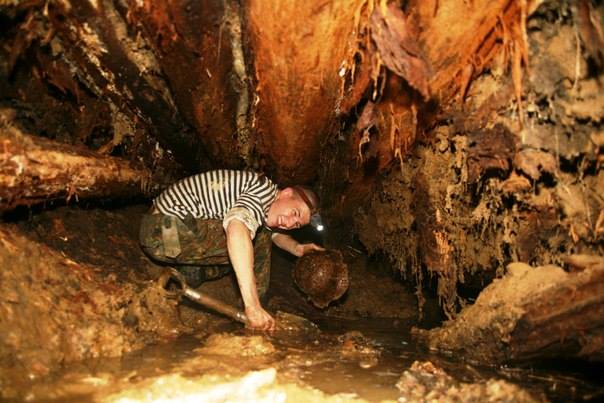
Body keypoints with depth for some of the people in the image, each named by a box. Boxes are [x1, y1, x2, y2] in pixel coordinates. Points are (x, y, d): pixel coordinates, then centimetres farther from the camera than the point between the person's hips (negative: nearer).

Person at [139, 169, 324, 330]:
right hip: (164, 229, -10)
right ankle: (254, 309, -1)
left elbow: (273, 230, 31)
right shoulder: (264, 189, -18)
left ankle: (187, 276, 14)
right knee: (258, 237, -13)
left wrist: (297, 248, 9)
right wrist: (252, 306, -40)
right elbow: (237, 228, -37)